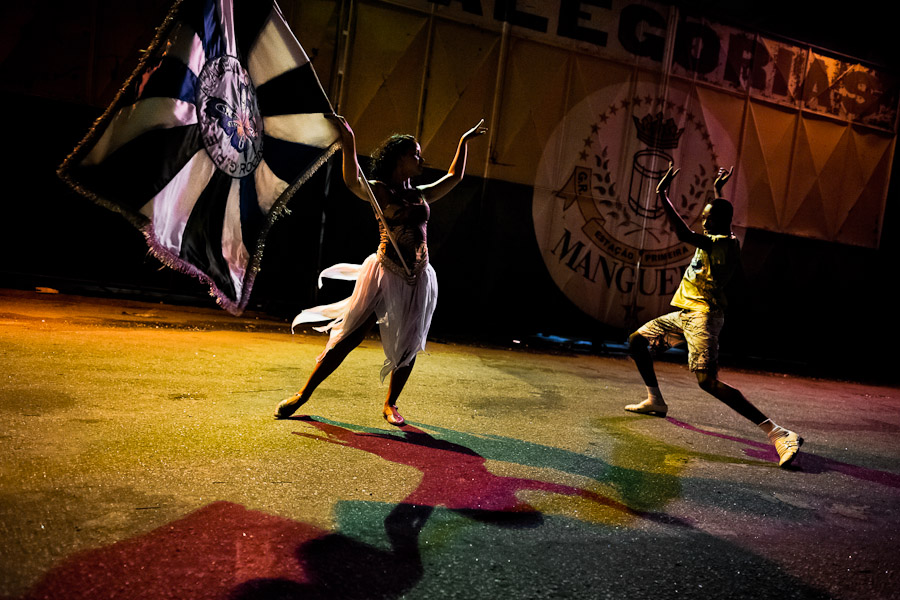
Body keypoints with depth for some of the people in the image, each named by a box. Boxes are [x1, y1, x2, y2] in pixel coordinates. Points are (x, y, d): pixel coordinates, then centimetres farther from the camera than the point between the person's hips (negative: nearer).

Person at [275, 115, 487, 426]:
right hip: (385, 275, -5)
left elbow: (454, 176, 28)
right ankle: (302, 396, 9)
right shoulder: (378, 190, -3)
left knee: (407, 347, 7)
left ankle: (390, 404, 26)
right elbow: (352, 182, -25)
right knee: (347, 338, -3)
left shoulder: (422, 195, 15)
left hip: (417, 280, 6)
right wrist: (348, 142, -34)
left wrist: (464, 141, 32)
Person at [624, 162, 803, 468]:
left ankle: (776, 432, -24)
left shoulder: (725, 244, -17)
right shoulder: (718, 239, 12)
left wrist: (663, 194, -28)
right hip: (684, 314, 10)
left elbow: (684, 234, -33)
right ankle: (655, 400, 31)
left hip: (703, 316, -10)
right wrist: (718, 189, 46)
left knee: (708, 381, -23)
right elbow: (721, 214, 39)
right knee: (637, 340, 17)